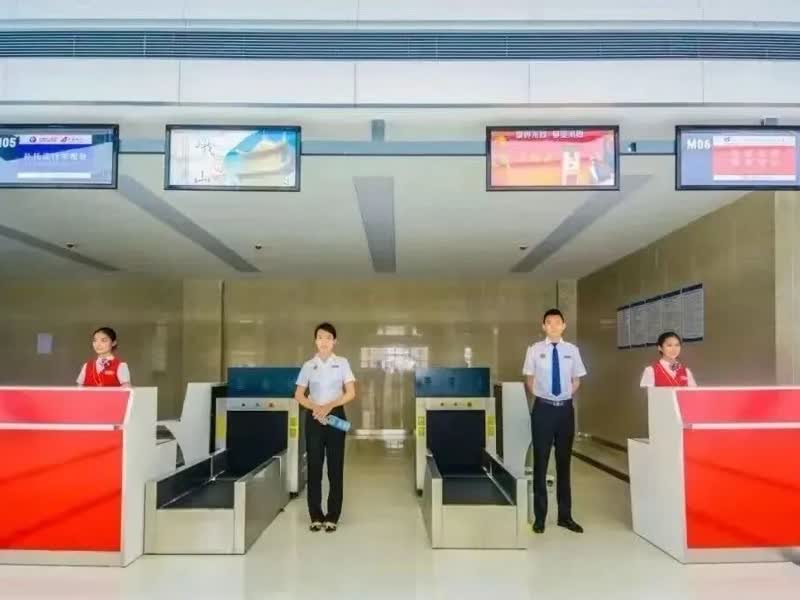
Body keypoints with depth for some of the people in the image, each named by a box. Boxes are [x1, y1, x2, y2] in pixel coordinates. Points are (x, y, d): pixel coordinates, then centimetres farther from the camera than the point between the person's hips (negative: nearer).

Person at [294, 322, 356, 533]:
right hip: (314, 417, 1)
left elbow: (351, 393, -3)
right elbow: (299, 395, 5)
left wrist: (329, 406, -15)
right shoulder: (308, 365, 4)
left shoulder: (342, 363, 1)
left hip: (335, 416, -1)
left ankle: (332, 516, 9)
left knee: (335, 466, 1)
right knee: (314, 465, 2)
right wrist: (315, 407, -13)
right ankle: (316, 515, 11)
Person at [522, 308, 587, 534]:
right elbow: (529, 380, 6)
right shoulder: (535, 350, -3)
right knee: (540, 462, 4)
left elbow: (576, 380, 11)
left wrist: (565, 397, 1)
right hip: (543, 408, -2)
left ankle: (565, 516, 22)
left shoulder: (572, 350, 2)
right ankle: (540, 516, 15)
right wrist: (540, 397, 0)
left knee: (564, 461, 11)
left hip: (565, 408, 2)